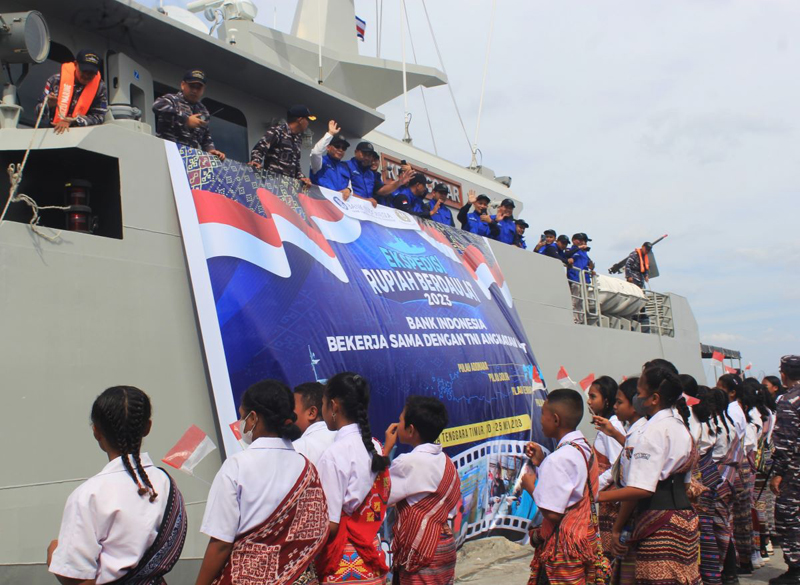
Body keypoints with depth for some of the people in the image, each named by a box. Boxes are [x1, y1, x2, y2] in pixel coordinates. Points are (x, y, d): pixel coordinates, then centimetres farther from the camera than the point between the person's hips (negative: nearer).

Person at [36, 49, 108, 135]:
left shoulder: (100, 87, 1)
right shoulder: (56, 80, 1)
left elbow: (99, 117, -4)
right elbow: (39, 111, 6)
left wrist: (71, 122, -16)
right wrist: (49, 105, -17)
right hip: (55, 131, 0)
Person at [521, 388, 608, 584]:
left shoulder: (559, 458, -21)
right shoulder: (586, 449, 7)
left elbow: (553, 513, -22)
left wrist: (531, 486, -8)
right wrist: (541, 462, 10)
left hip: (564, 546, -9)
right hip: (586, 537, 9)